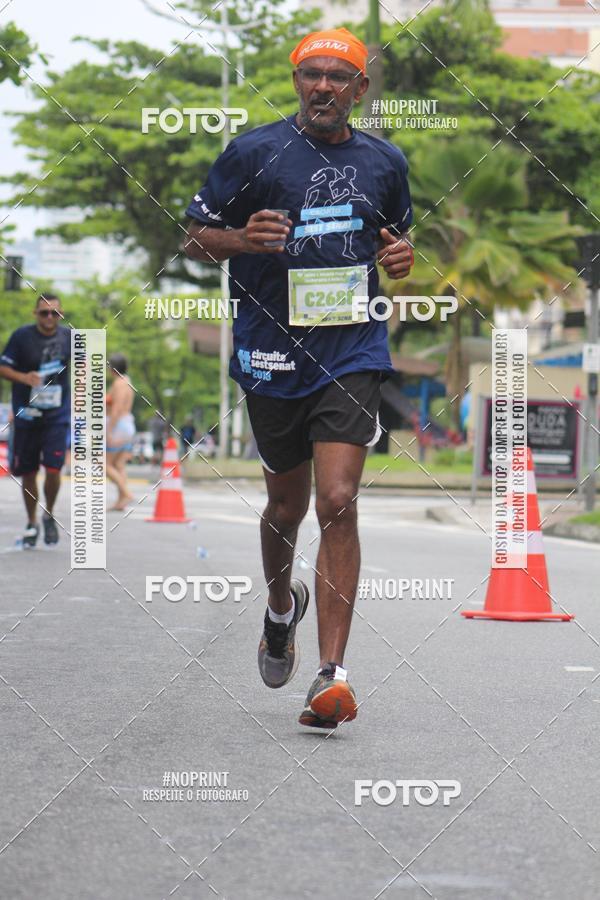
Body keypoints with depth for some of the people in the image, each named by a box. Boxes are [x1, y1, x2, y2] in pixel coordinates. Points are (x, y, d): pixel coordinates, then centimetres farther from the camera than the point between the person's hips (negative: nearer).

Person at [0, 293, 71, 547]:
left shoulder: (68, 336, -1)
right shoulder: (22, 336, -9)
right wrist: (23, 377, -23)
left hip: (57, 415, 0)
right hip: (26, 414, 0)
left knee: (53, 469, -12)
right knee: (27, 472, 7)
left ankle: (49, 515, 15)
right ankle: (31, 523, 28)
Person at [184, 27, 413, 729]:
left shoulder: (384, 162, 8)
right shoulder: (252, 151, -1)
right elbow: (195, 238, 3)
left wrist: (401, 256, 2)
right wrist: (242, 239, -18)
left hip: (353, 354, 0)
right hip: (272, 353, 0)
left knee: (338, 503, -14)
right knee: (287, 503, 14)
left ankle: (332, 675, -14)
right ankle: (282, 605, 47)